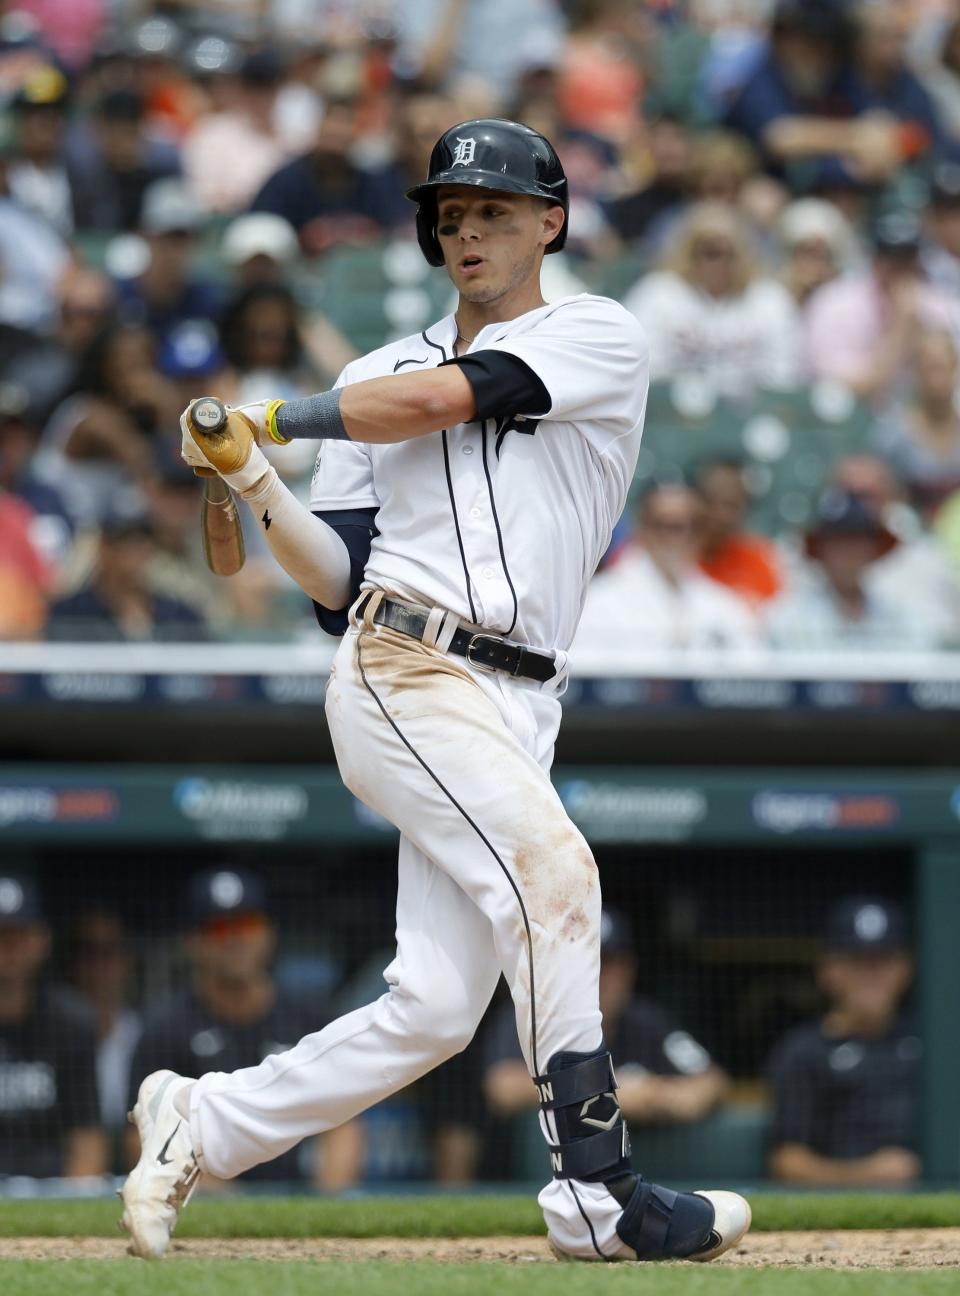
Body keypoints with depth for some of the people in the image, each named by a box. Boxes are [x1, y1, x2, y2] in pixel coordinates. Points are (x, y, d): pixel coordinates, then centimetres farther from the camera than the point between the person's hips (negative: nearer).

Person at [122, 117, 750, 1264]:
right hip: (400, 675, -2)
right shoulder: (376, 376, 16)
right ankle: (594, 1189, -27)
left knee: (434, 1009, -3)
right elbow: (340, 585, 12)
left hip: (514, 709, 2)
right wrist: (254, 482, -3)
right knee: (548, 864, -27)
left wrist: (269, 423, 3)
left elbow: (442, 399, -5)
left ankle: (199, 1125, 13)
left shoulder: (600, 340, 9)